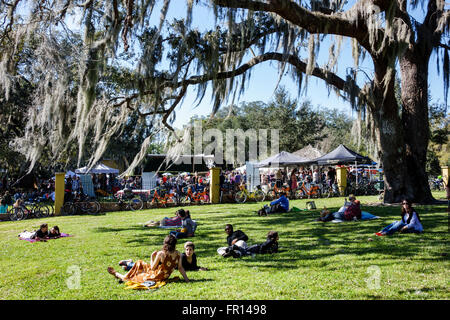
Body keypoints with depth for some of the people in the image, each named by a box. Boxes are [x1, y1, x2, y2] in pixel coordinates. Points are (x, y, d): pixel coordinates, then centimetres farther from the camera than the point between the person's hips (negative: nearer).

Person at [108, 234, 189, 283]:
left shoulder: (161, 254, -24)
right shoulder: (178, 254, -12)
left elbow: (152, 268, -14)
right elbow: (180, 268, -7)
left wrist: (152, 258, -1)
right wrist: (186, 279, 0)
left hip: (155, 277, -6)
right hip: (165, 277, 6)